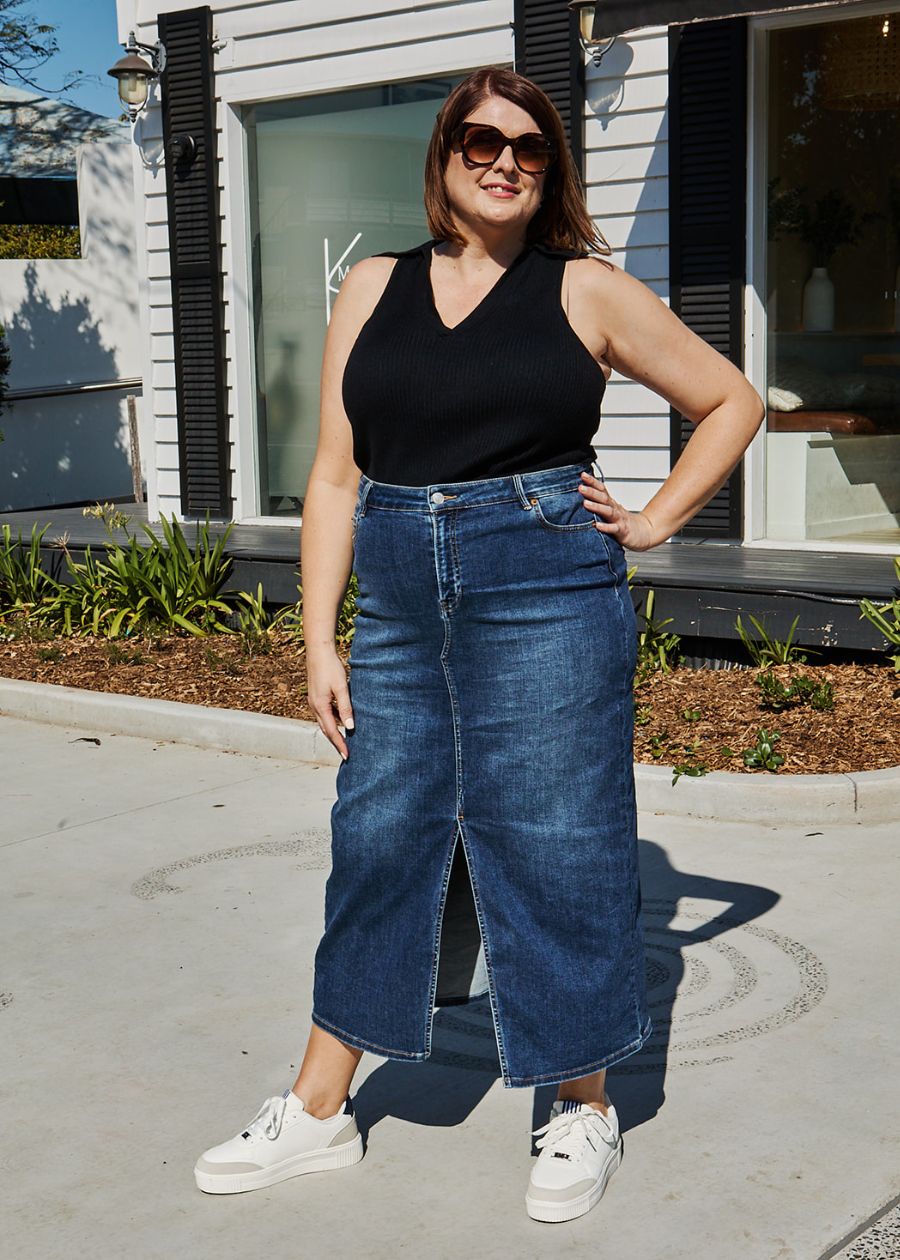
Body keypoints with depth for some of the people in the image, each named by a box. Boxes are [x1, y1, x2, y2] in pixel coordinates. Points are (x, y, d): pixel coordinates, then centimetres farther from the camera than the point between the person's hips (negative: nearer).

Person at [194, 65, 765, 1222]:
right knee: (376, 838, 10)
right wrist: (319, 644, 2)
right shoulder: (375, 288, 10)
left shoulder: (586, 290, 3)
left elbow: (731, 401, 13)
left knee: (554, 843, 2)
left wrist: (655, 522, 3)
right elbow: (336, 475, 7)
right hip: (398, 605, 3)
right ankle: (319, 1111, 24)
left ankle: (583, 1111, 21)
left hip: (546, 596, -3)